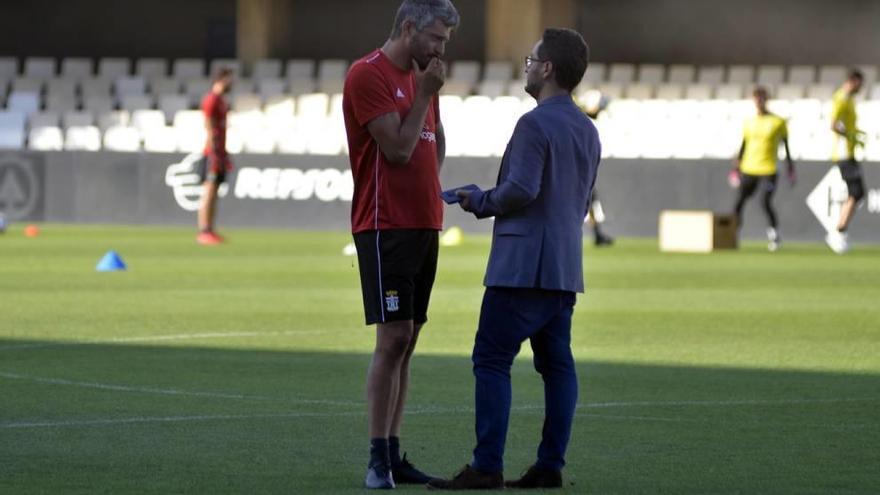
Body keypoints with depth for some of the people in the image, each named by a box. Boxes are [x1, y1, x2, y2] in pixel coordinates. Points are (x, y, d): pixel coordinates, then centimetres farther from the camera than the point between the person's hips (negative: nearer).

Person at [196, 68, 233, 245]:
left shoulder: (220, 101, 18)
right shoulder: (211, 99, -12)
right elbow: (208, 127, -17)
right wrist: (213, 153, -20)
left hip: (220, 152, 10)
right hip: (212, 153, -10)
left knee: (214, 193, 9)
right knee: (209, 192, -10)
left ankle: (210, 230, 10)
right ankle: (203, 232, -11)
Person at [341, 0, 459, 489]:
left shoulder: (420, 77, 16)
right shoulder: (368, 75, -10)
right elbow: (398, 148, -15)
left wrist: (431, 182, 12)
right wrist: (425, 94, -9)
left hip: (424, 225, 8)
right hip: (386, 226, -8)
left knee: (407, 341, 7)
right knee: (394, 338, -12)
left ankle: (394, 454, 10)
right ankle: (379, 461, -10)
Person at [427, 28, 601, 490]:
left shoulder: (535, 124, -14)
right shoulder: (587, 130, 15)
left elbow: (521, 190, -20)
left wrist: (480, 202, -4)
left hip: (524, 265, -9)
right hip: (565, 265, 9)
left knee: (491, 360, -7)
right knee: (556, 362, 8)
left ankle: (487, 467, -11)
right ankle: (550, 465, 7)